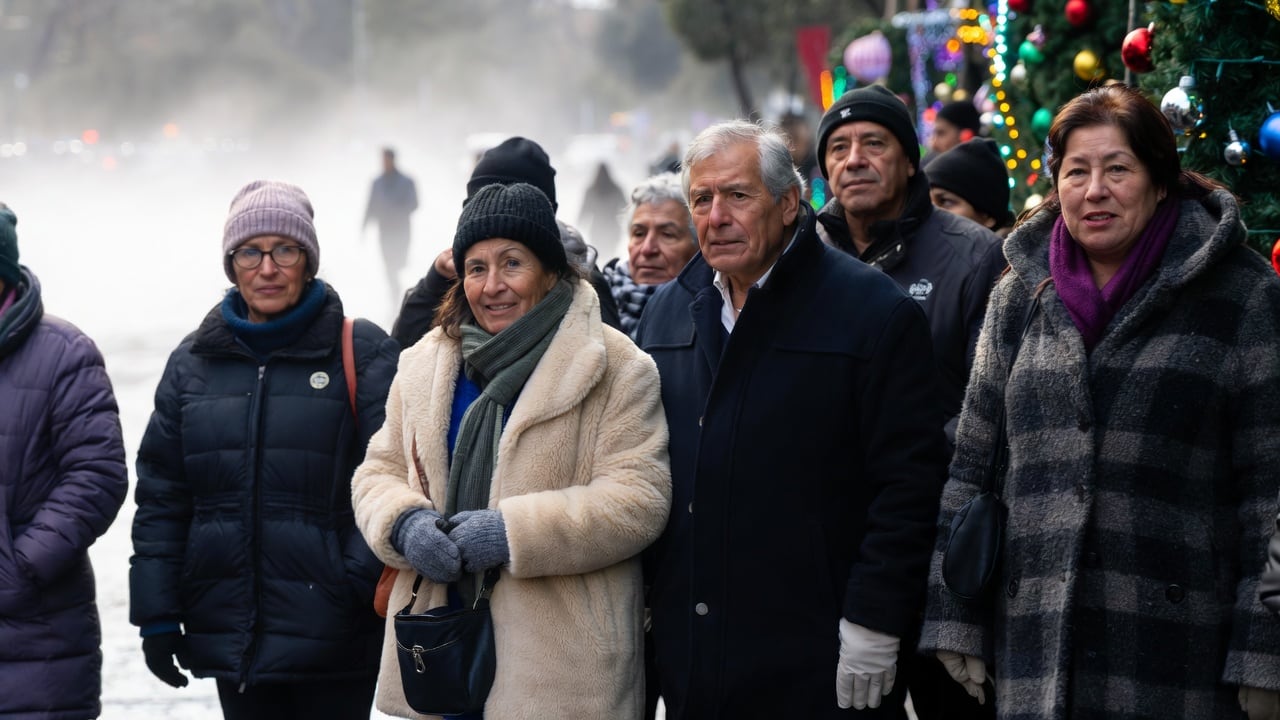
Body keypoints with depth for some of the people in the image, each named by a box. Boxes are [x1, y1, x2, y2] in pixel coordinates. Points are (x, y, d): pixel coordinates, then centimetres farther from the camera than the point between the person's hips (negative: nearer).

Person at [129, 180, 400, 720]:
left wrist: (366, 582, -16)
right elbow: (161, 497, 11)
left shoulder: (363, 353, -2)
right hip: (228, 631, 4)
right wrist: (156, 614, 7)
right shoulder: (193, 362, 10)